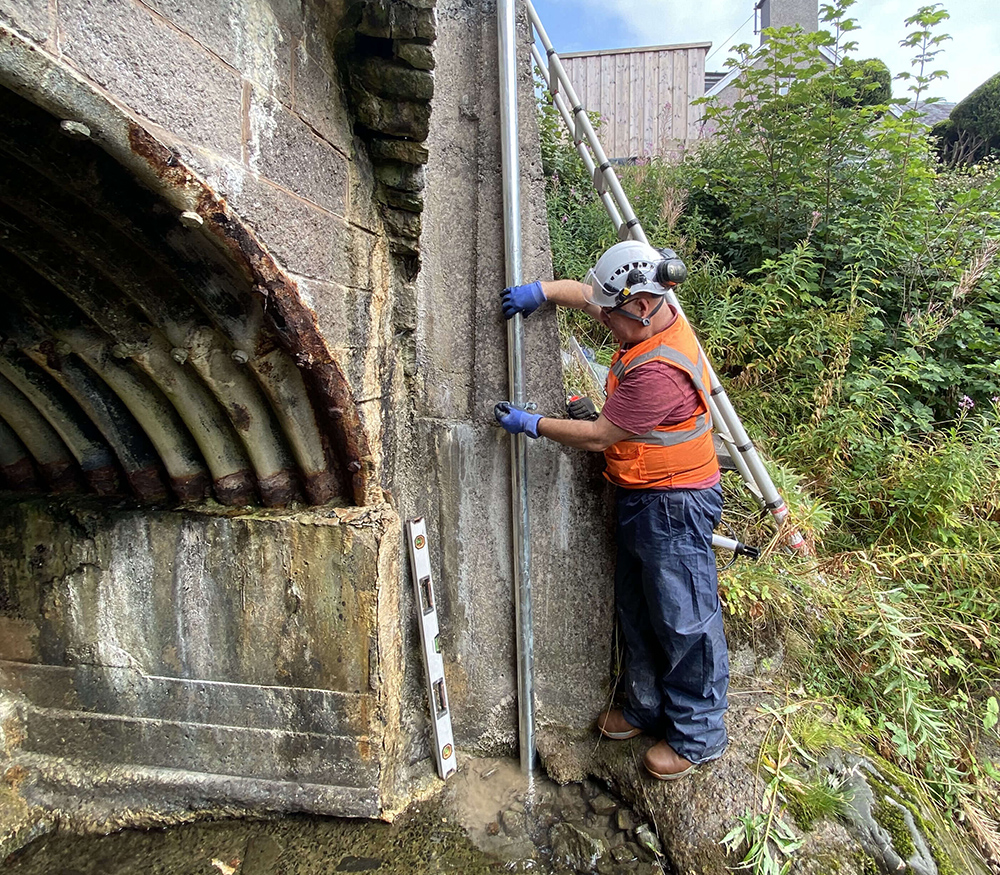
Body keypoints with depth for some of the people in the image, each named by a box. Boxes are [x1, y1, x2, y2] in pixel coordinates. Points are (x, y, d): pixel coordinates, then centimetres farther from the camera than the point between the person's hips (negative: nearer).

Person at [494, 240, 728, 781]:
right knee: (637, 613, 20)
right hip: (640, 499, 10)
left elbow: (599, 436, -21)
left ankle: (697, 736, 26)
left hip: (674, 507, -10)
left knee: (685, 622, 6)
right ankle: (647, 709, 39)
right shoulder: (653, 320, 2)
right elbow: (587, 293, 17)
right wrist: (541, 291, 1)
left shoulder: (659, 370, -28)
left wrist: (532, 425, -11)